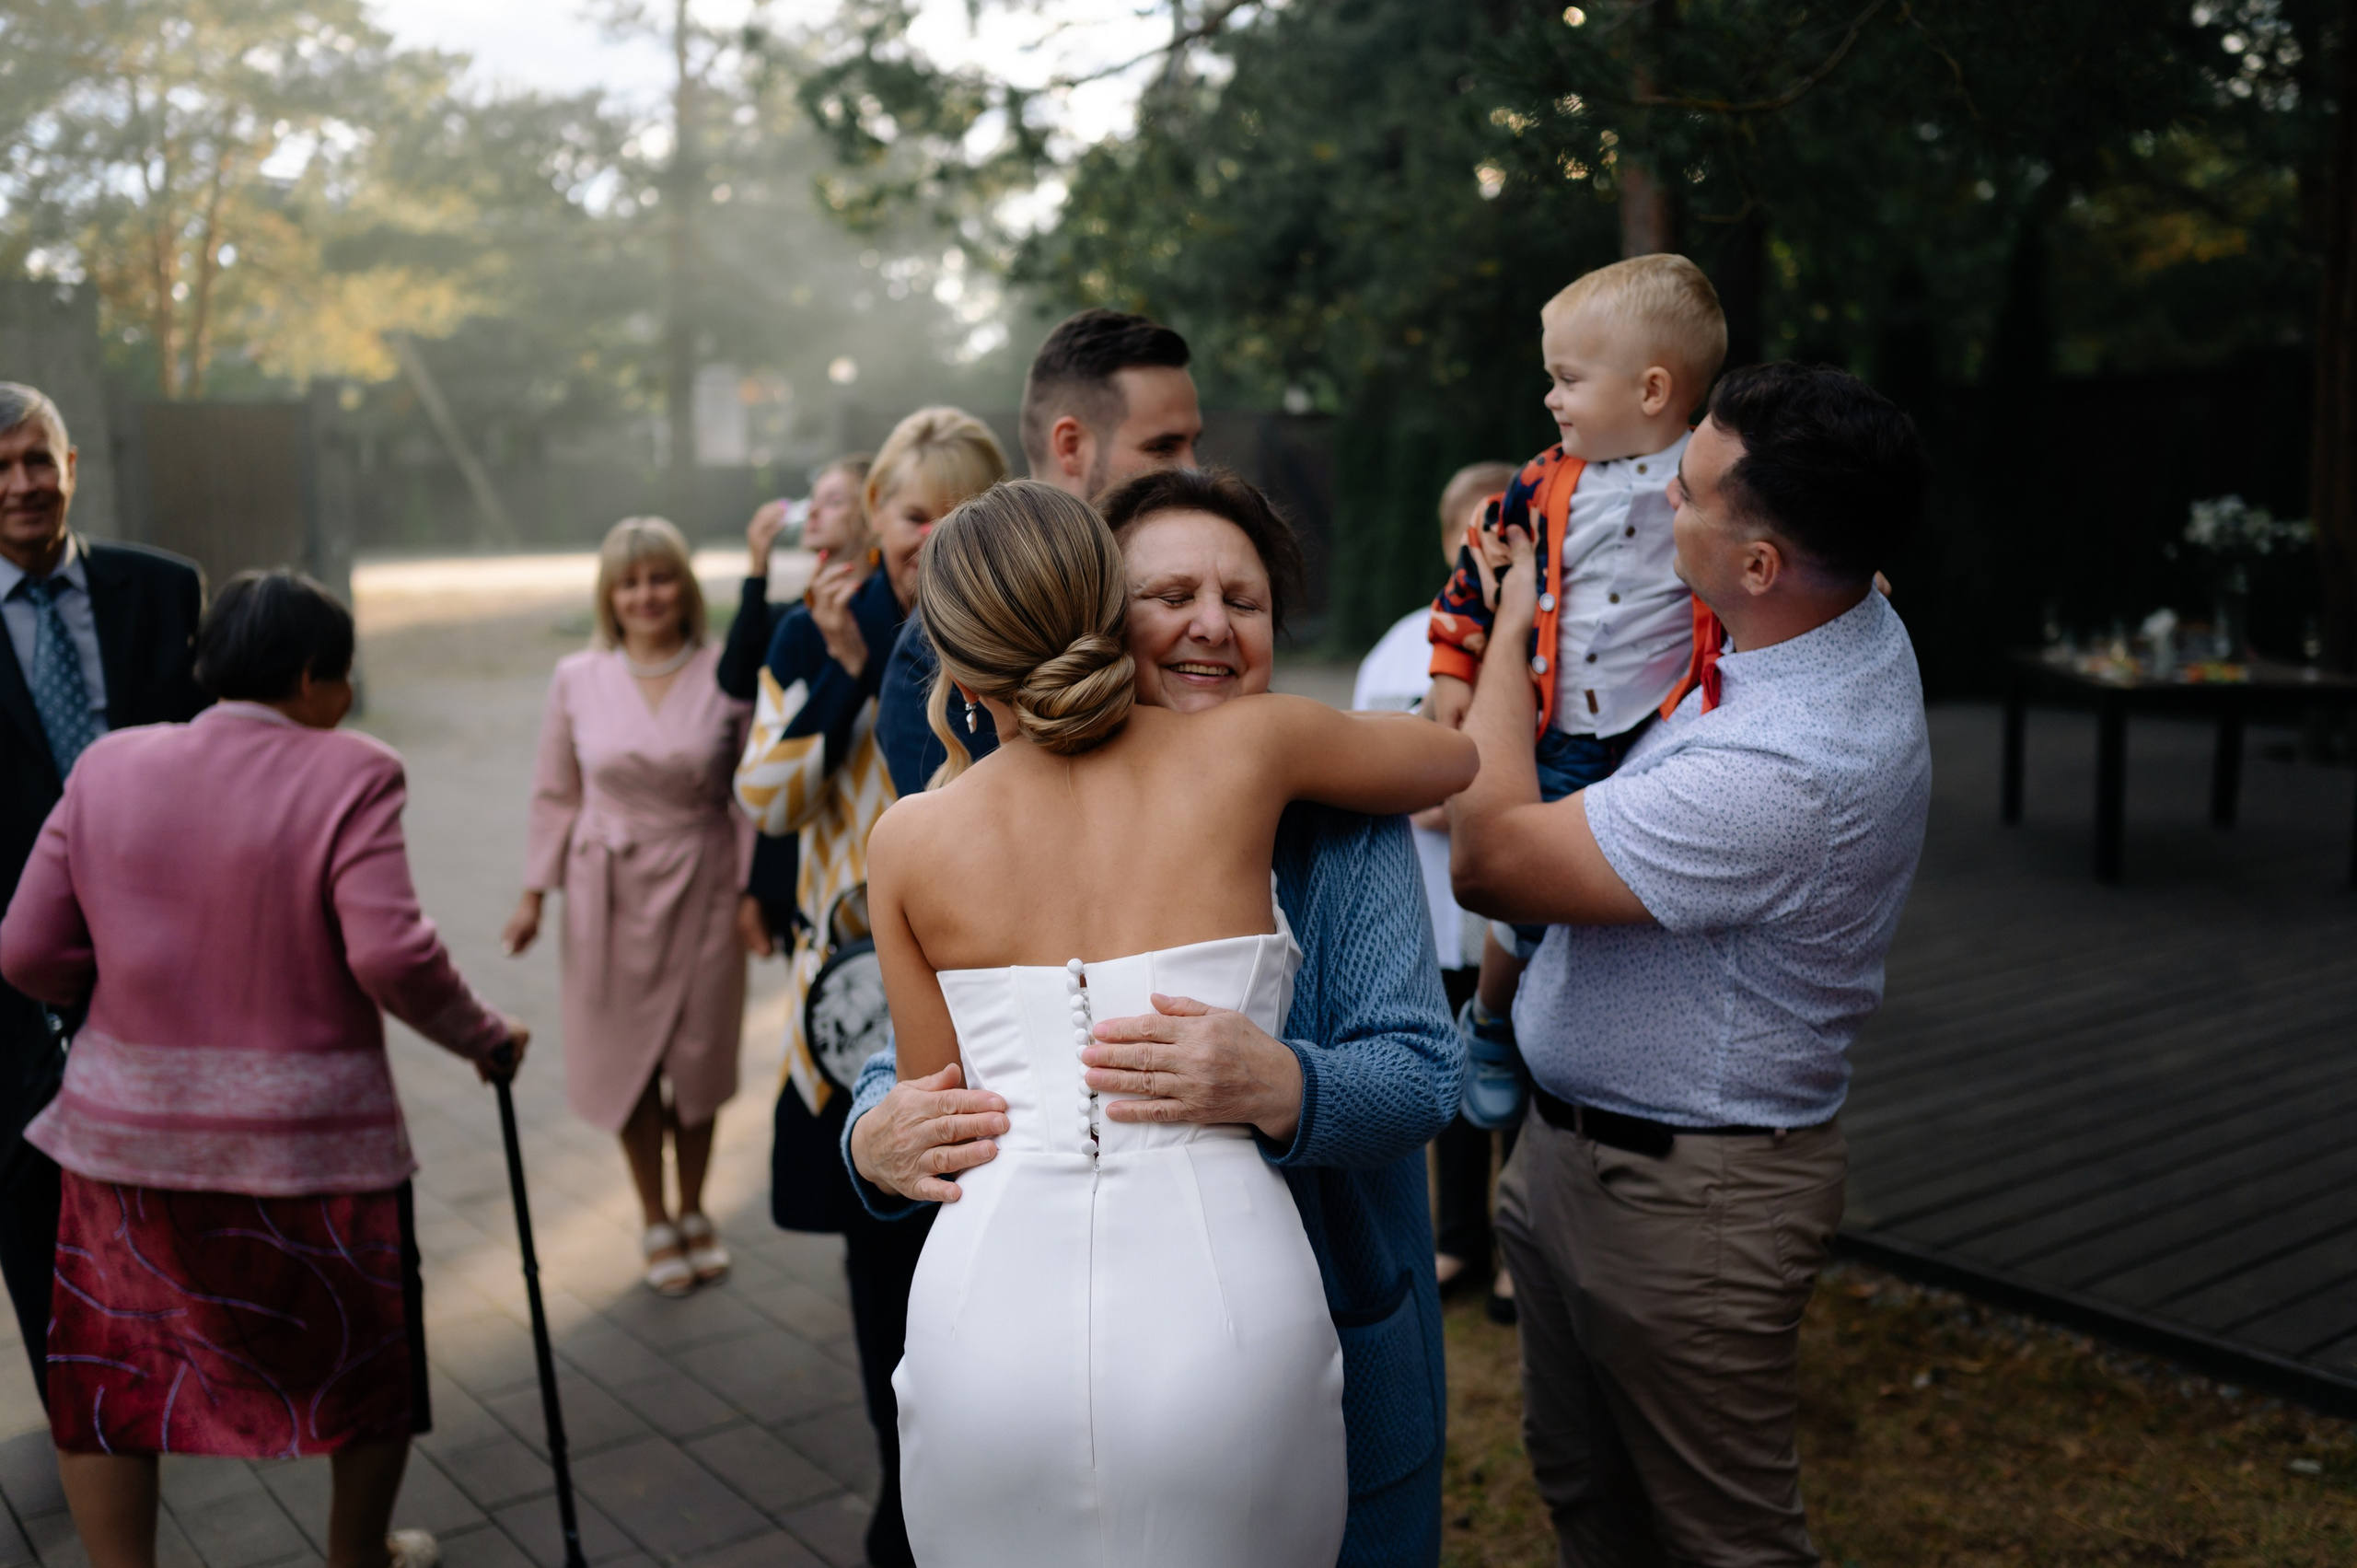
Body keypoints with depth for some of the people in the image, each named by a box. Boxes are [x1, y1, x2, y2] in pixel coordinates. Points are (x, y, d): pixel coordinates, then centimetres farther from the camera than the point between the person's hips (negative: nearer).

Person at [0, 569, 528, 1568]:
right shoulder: (350, 773, -12)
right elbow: (391, 955, -22)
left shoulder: (108, 765, 1)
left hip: (126, 1122, 3)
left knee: (107, 1374, 18)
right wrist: (483, 1036, -7)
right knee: (367, 1362, 19)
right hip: (308, 1135, -3)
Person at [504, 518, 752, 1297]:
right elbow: (556, 794, 6)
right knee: (624, 1055, 8)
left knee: (699, 1057, 10)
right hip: (611, 889, 1)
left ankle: (694, 1211, 33)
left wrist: (753, 891, -6)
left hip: (701, 888, -1)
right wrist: (534, 893, 6)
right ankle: (655, 1221, 28)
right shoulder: (577, 680, -2)